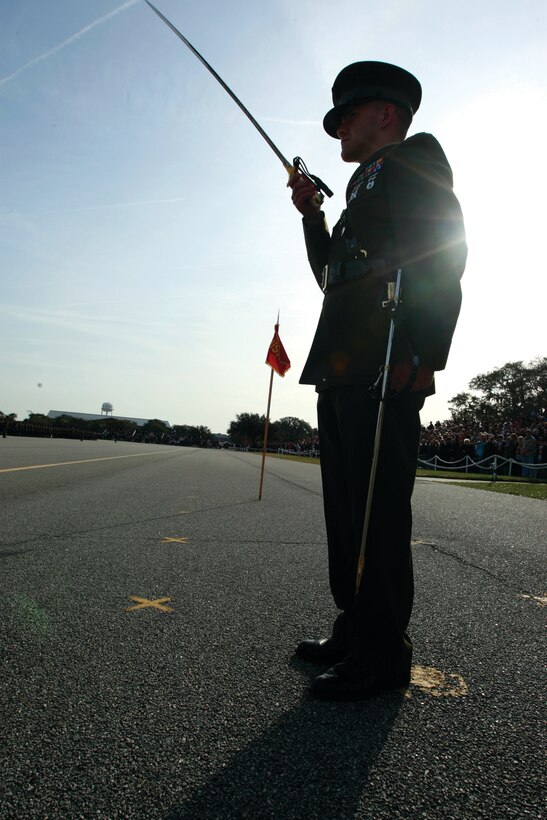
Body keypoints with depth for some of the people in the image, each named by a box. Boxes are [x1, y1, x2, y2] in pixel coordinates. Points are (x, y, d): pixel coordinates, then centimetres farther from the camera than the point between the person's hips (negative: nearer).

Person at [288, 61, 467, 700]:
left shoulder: (414, 160, 5)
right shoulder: (368, 185, 32)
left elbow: (444, 253, -12)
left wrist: (420, 356, -23)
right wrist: (312, 217, 25)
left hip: (385, 370, -10)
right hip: (342, 372, 10)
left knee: (377, 509, -9)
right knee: (346, 507, 10)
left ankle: (383, 653, 3)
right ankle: (355, 631, 21)